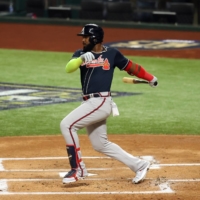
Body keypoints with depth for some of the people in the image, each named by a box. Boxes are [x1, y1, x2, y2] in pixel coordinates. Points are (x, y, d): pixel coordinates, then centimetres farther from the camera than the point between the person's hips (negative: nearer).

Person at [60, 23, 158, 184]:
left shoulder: (112, 53, 0)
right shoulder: (81, 53, 9)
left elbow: (130, 66, 14)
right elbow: (69, 68, -10)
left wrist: (150, 78, 23)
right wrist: (81, 59, -29)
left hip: (101, 102, -7)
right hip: (91, 103, 7)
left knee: (67, 125, -17)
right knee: (101, 145, 13)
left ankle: (78, 169, -9)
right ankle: (139, 165, 22)